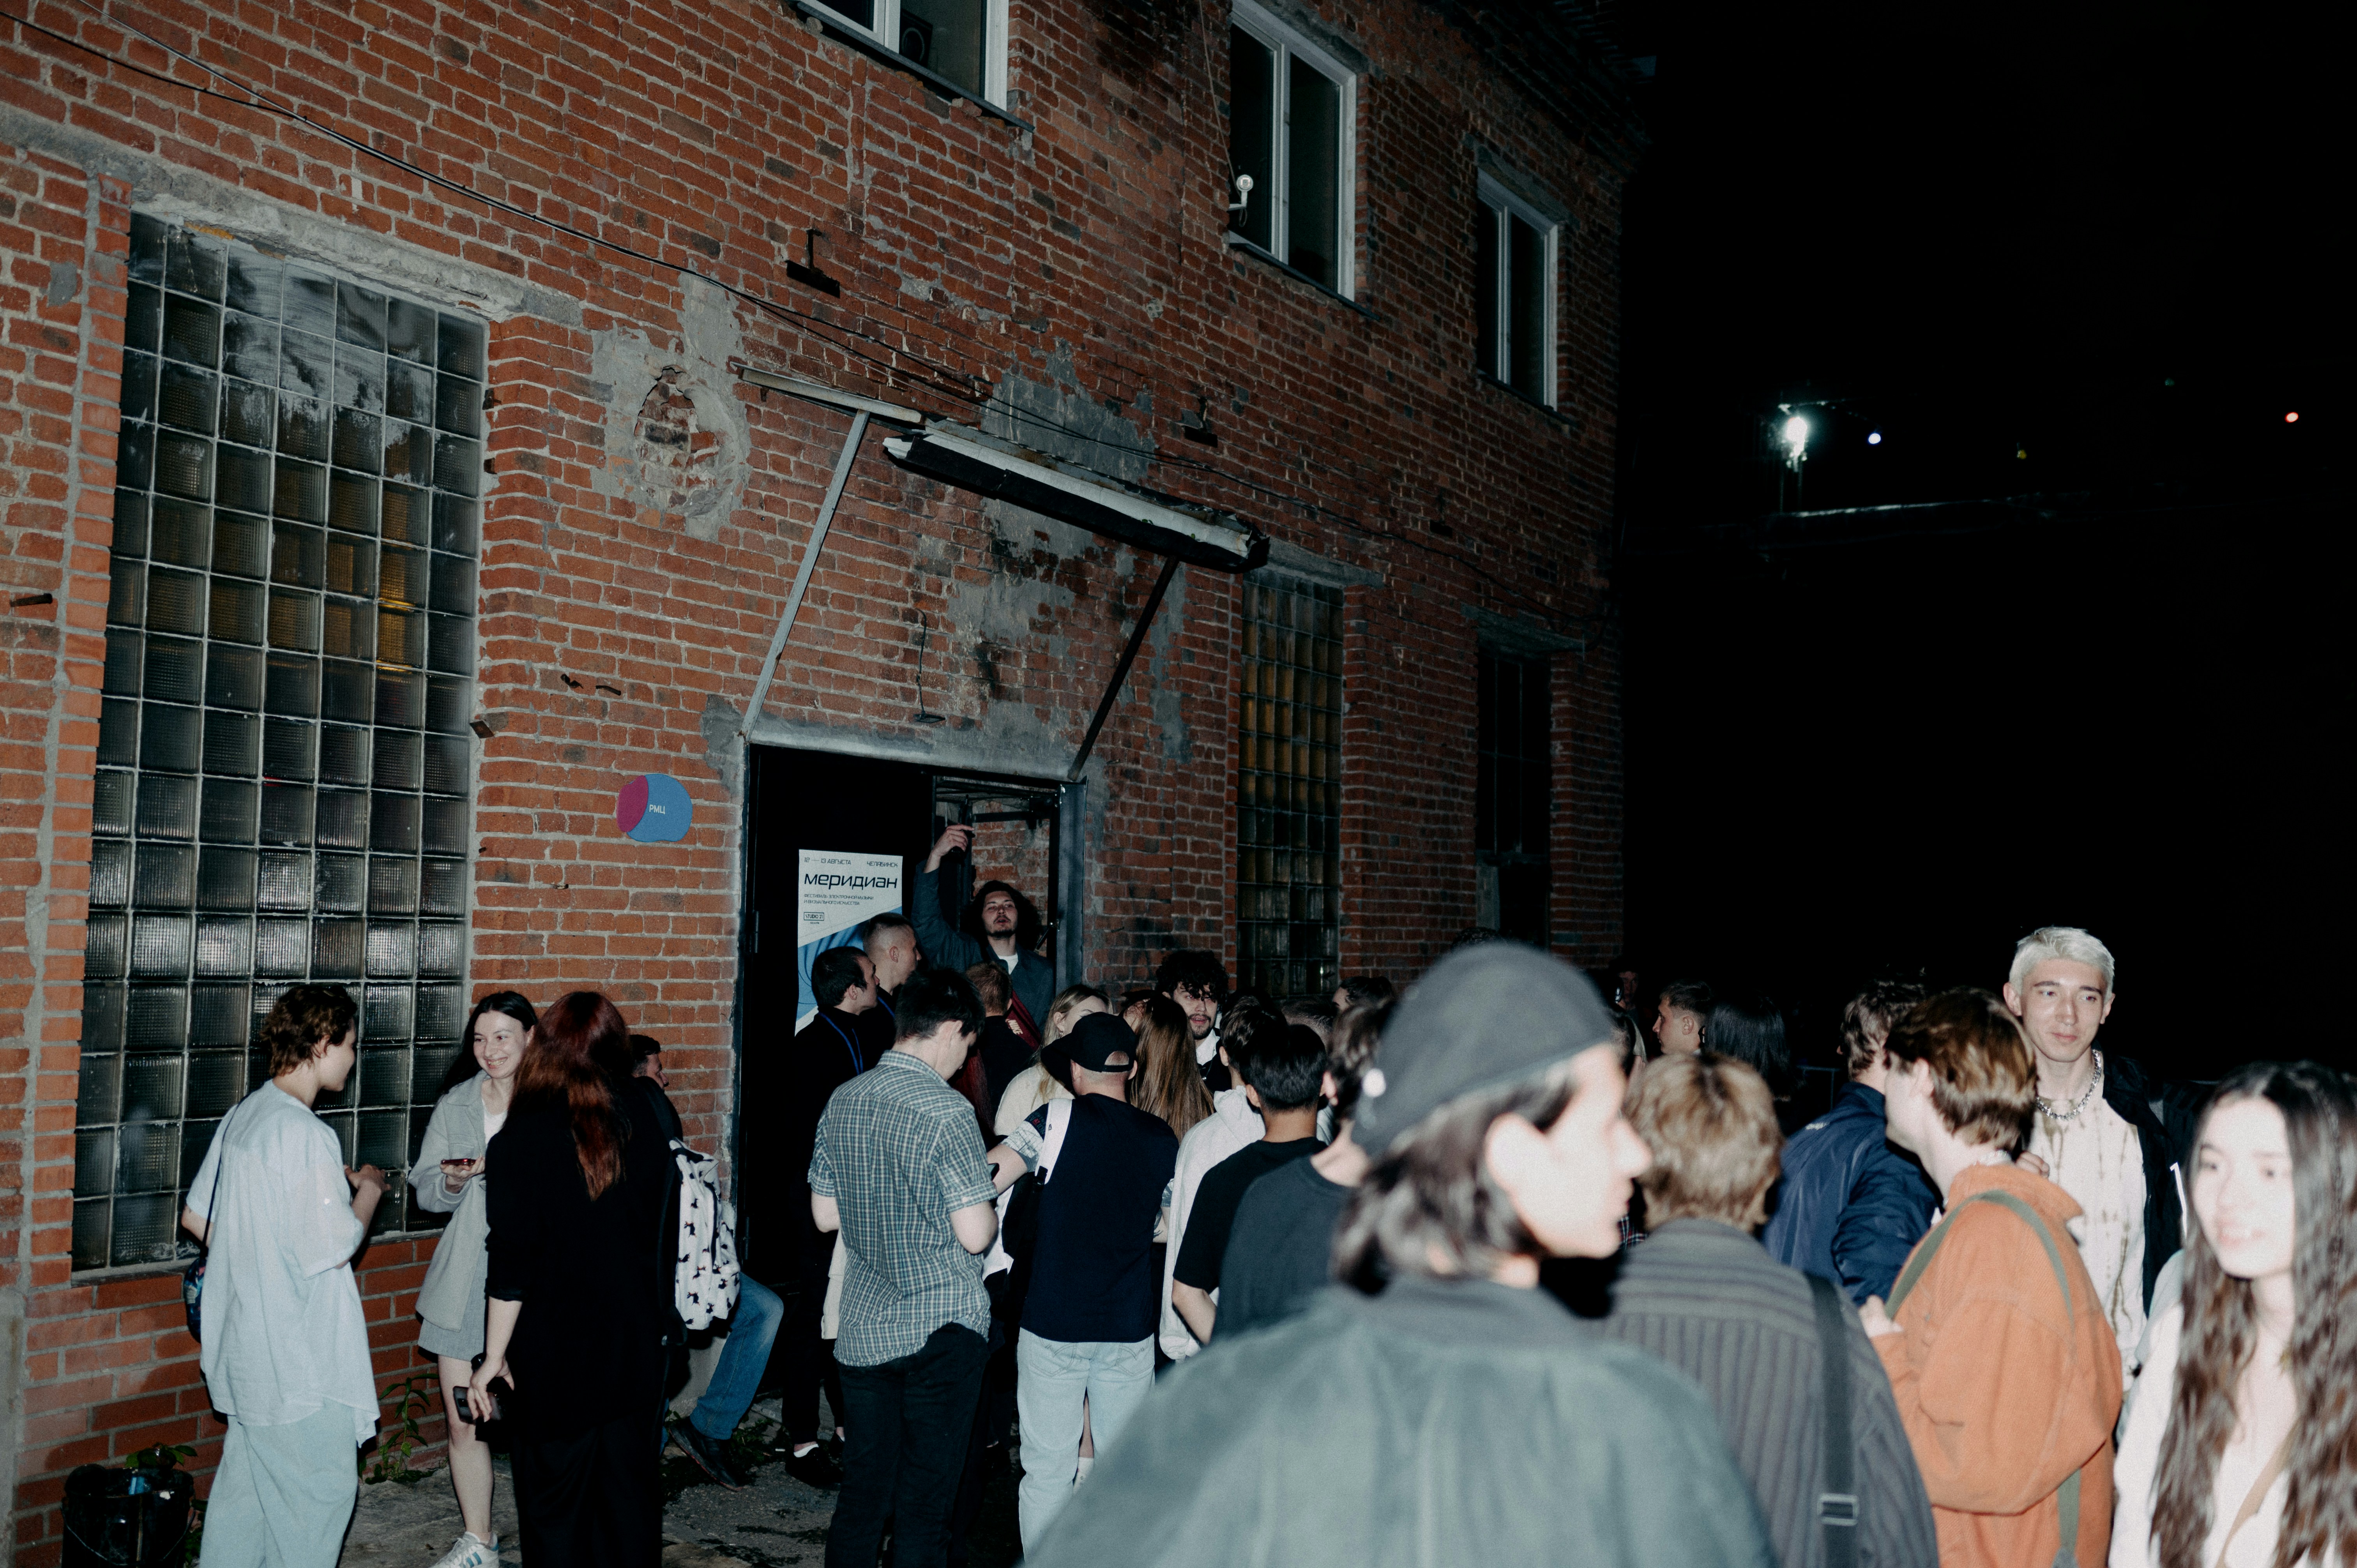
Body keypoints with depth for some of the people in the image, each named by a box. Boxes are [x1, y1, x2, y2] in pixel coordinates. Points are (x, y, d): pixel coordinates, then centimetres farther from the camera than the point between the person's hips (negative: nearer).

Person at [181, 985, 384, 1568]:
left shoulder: (242, 1115, 6)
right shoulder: (306, 1134, -22)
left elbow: (196, 1218, 16)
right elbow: (333, 1249, -22)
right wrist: (369, 1191, -5)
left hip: (241, 1340, 9)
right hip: (298, 1354, -9)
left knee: (247, 1476, 18)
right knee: (322, 1485, 3)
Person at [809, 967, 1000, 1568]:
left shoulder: (844, 1101, 4)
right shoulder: (947, 1111, -16)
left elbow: (825, 1214, 11)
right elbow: (975, 1234, -17)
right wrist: (991, 1209, 3)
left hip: (863, 1331, 6)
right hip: (942, 1331, -6)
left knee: (861, 1495, 15)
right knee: (924, 1502, 5)